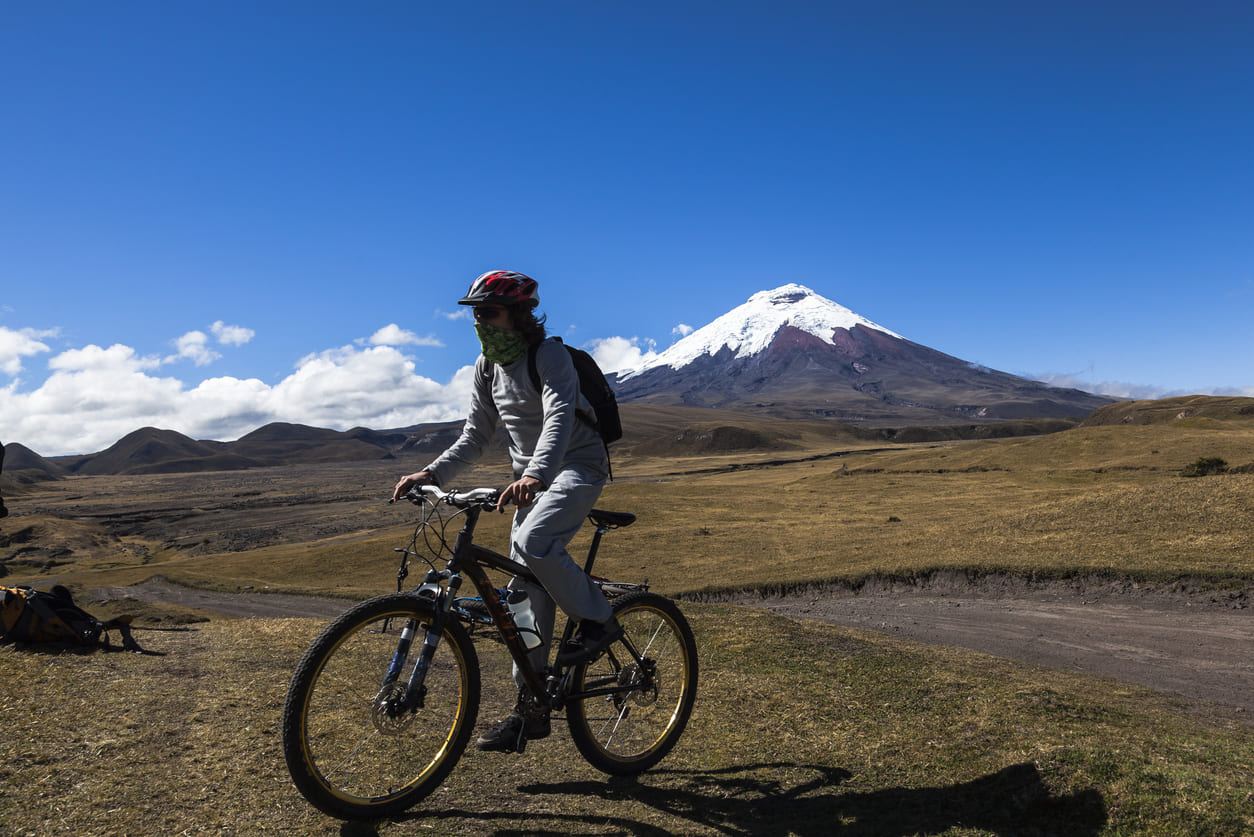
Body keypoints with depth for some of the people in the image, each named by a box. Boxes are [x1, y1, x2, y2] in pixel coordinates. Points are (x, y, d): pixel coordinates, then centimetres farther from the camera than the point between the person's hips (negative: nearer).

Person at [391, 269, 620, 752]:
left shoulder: (550, 355, -16)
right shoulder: (488, 366, 6)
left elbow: (559, 416, -34)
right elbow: (476, 436, 8)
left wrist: (535, 475, -51)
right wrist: (431, 474, -6)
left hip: (577, 465, -7)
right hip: (533, 478, 7)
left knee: (533, 543, -33)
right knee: (528, 588, 2)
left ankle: (597, 620, -7)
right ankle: (531, 707, 10)